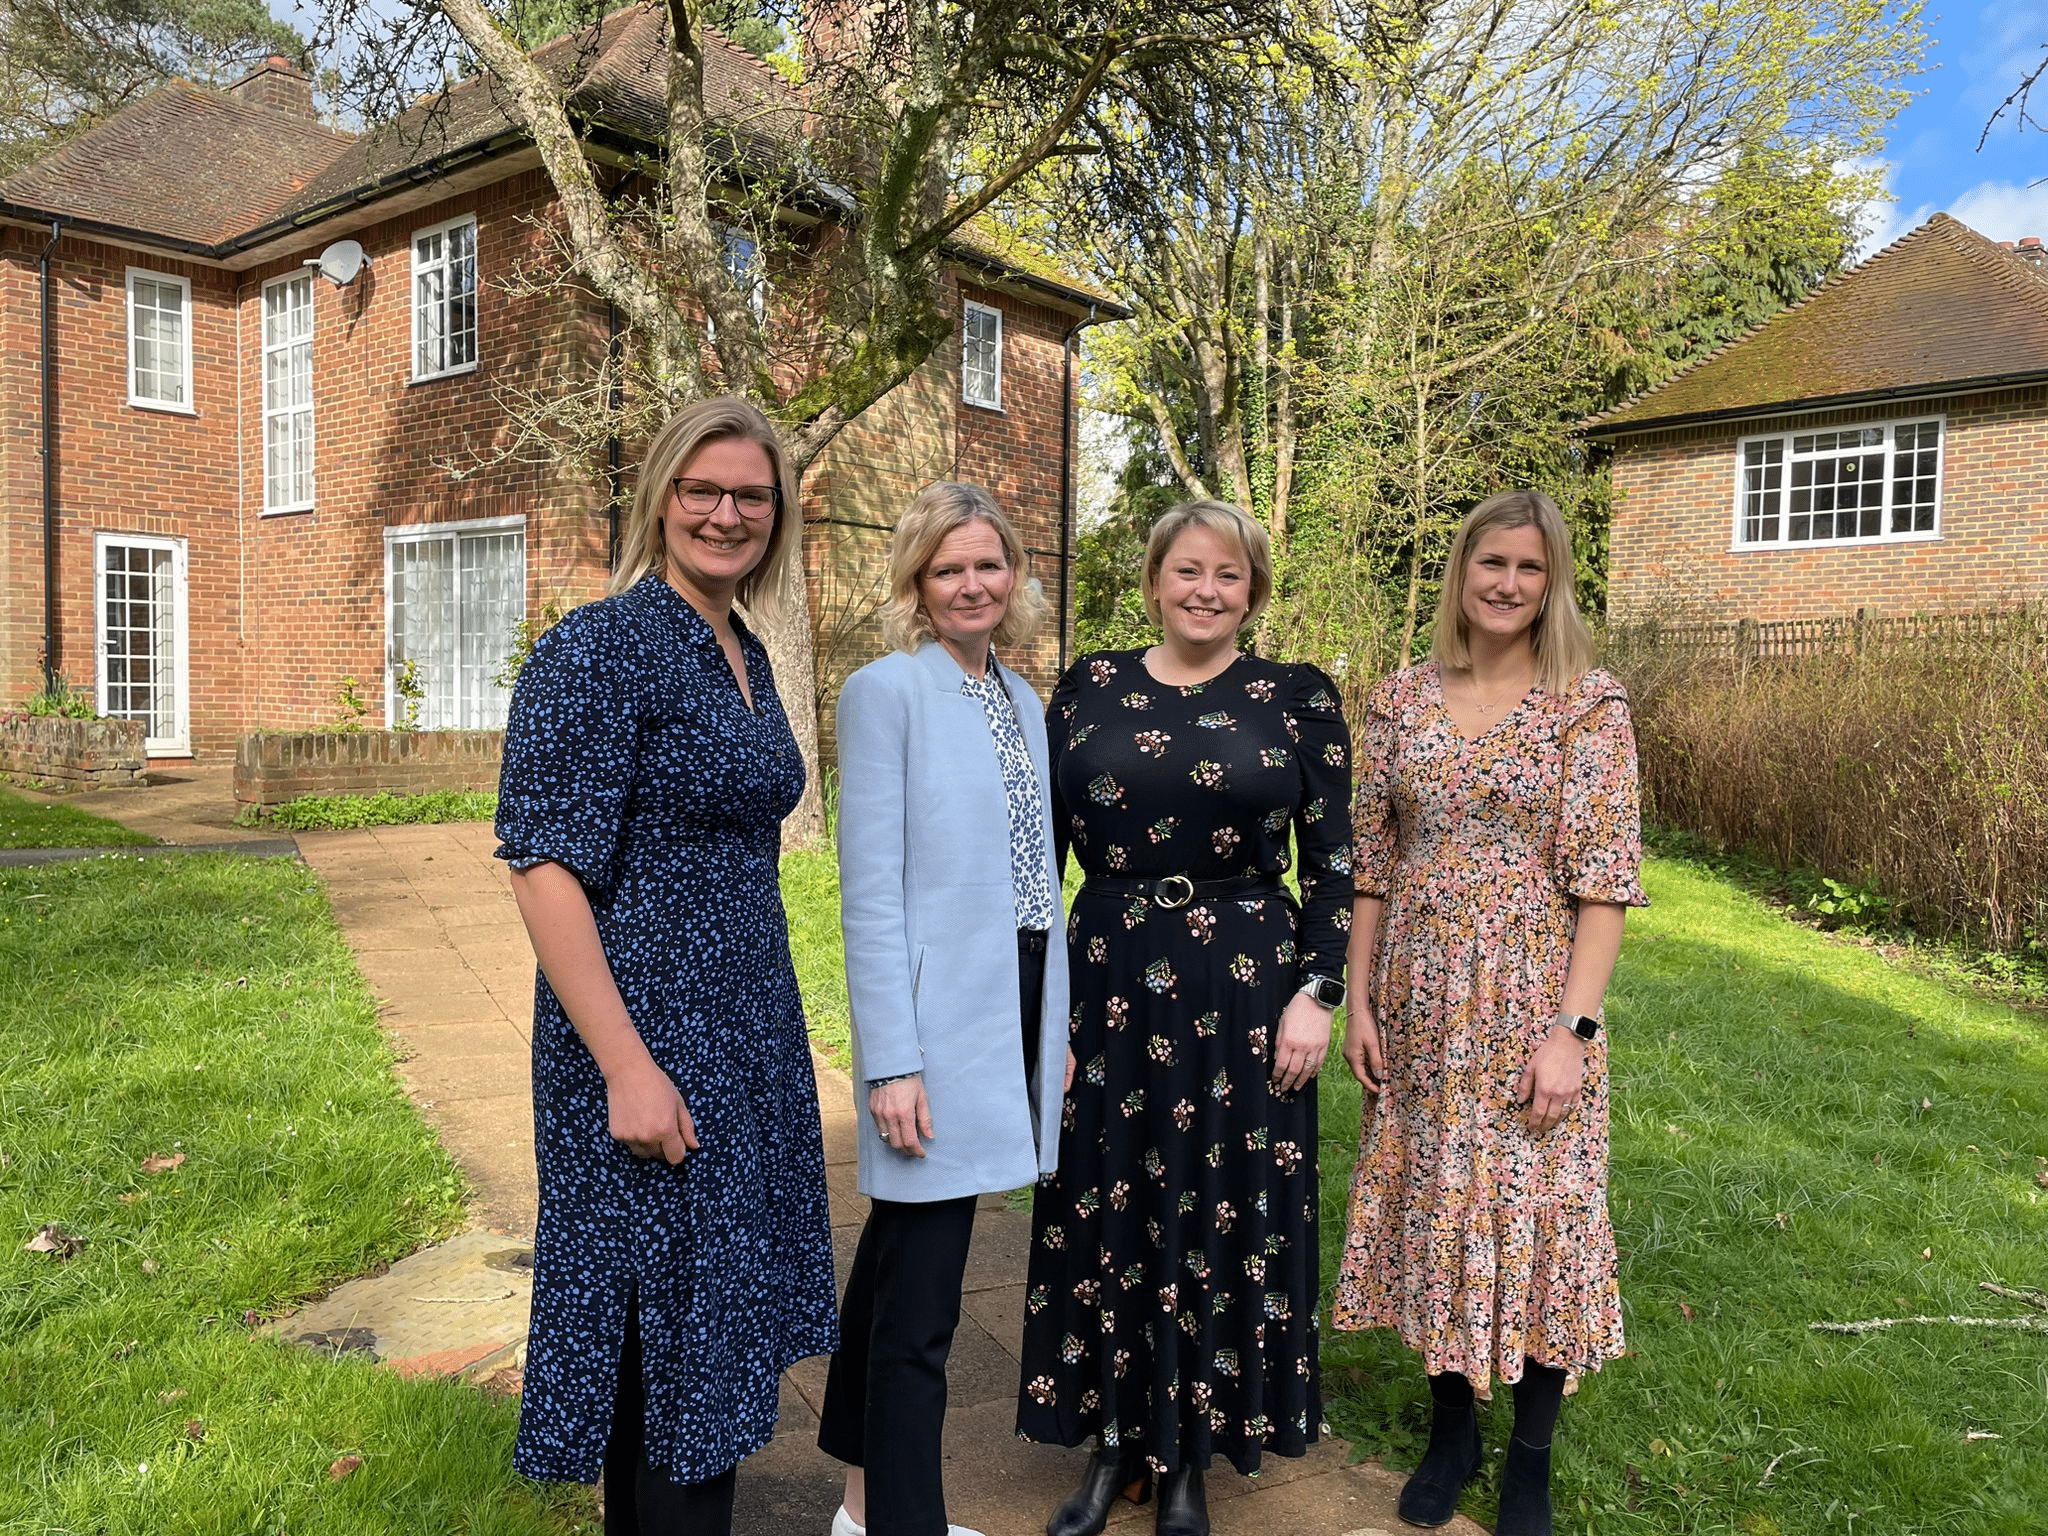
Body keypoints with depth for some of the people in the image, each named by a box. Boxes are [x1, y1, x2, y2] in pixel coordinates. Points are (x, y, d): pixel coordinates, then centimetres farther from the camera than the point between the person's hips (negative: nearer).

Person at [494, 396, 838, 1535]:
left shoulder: (746, 656, 10)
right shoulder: (601, 648, -15)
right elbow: (548, 867, -19)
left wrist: (768, 1030, 17)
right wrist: (629, 1068, -22)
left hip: (749, 1033, 8)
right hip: (652, 1042, -8)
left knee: (714, 1330, 19)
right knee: (669, 1343, 5)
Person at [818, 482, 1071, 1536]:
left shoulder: (1022, 701, 12)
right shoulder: (887, 691, -9)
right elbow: (870, 891, -13)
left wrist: (1055, 1029, 13)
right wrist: (892, 1061, -16)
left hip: (1013, 1010, 8)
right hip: (936, 1024, -7)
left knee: (899, 1257, 20)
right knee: (919, 1308, 1)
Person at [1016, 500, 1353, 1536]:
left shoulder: (1298, 700, 0)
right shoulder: (1089, 688, 4)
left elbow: (1331, 859, 1)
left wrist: (1317, 993, -7)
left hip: (1245, 993, -1)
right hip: (1107, 983, 2)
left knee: (1222, 1213, 8)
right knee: (1103, 1207, 10)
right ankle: (1115, 1442, 30)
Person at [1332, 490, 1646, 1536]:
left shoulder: (1589, 704, -6)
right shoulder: (1400, 701, 4)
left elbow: (1606, 880, -9)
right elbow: (1370, 864, 6)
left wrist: (1572, 1029, -14)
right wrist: (1358, 999, 2)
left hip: (1530, 1003, -3)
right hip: (1420, 1006, 3)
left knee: (1535, 1215, 6)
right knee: (1432, 1207, 12)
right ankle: (1451, 1428, 33)